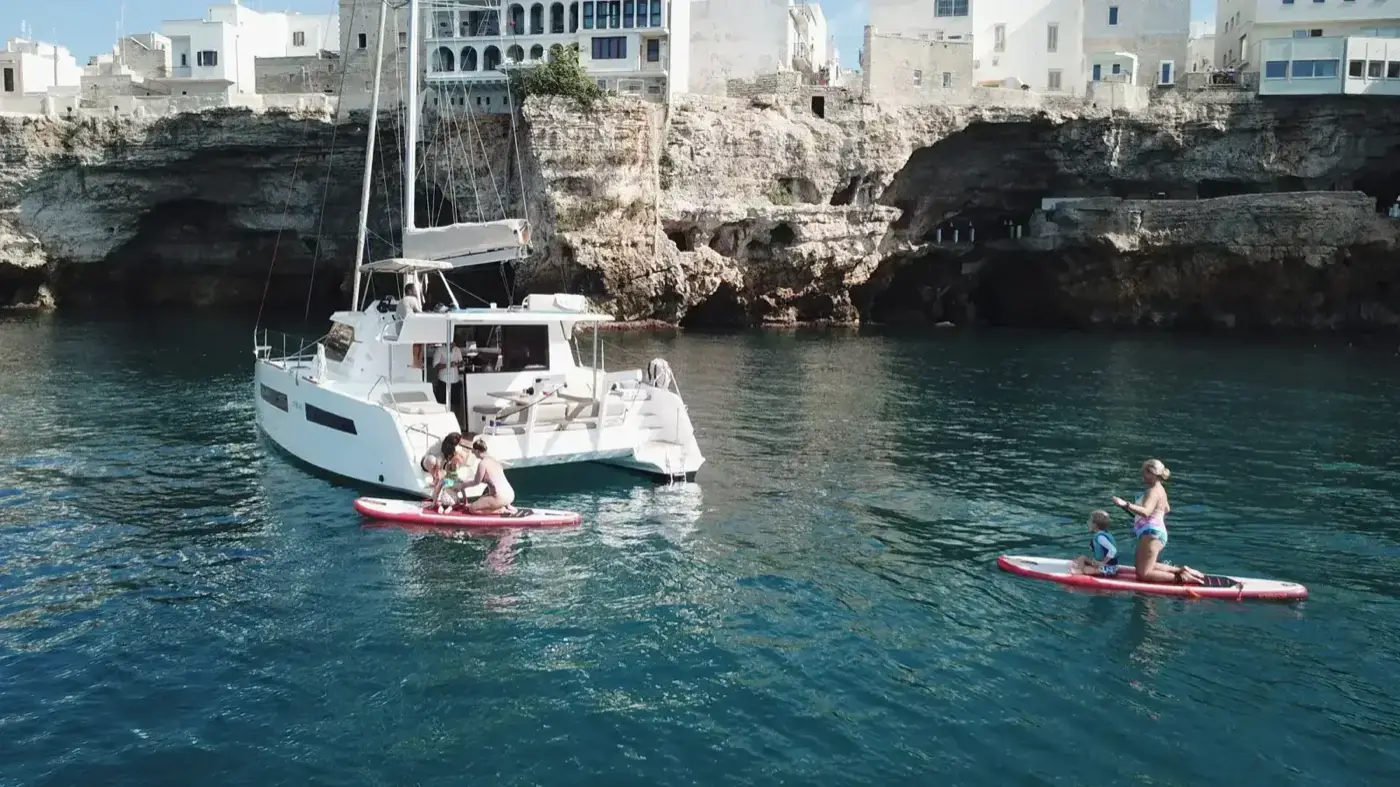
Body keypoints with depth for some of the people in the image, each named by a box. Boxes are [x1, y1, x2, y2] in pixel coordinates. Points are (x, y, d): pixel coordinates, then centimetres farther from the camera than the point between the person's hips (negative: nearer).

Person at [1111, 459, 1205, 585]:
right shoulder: (1160, 489, 16)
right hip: (1155, 533, 10)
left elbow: (1146, 512, -35)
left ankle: (1179, 578, -9)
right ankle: (1181, 570, 20)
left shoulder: (1153, 491, -17)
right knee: (1140, 567, 22)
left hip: (1152, 534, -10)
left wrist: (1126, 505, -44)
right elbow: (1167, 509, 34)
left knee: (1143, 574, -9)